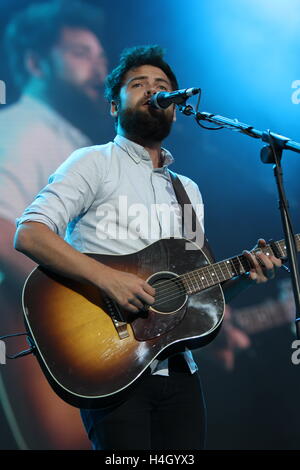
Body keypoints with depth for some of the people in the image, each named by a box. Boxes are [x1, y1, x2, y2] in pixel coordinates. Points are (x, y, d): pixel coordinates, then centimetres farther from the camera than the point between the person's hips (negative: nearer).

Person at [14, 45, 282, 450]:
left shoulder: (188, 190, 20)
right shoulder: (94, 163, 1)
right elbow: (29, 235, -13)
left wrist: (244, 277, 1)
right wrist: (108, 278, -23)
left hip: (177, 370, 6)